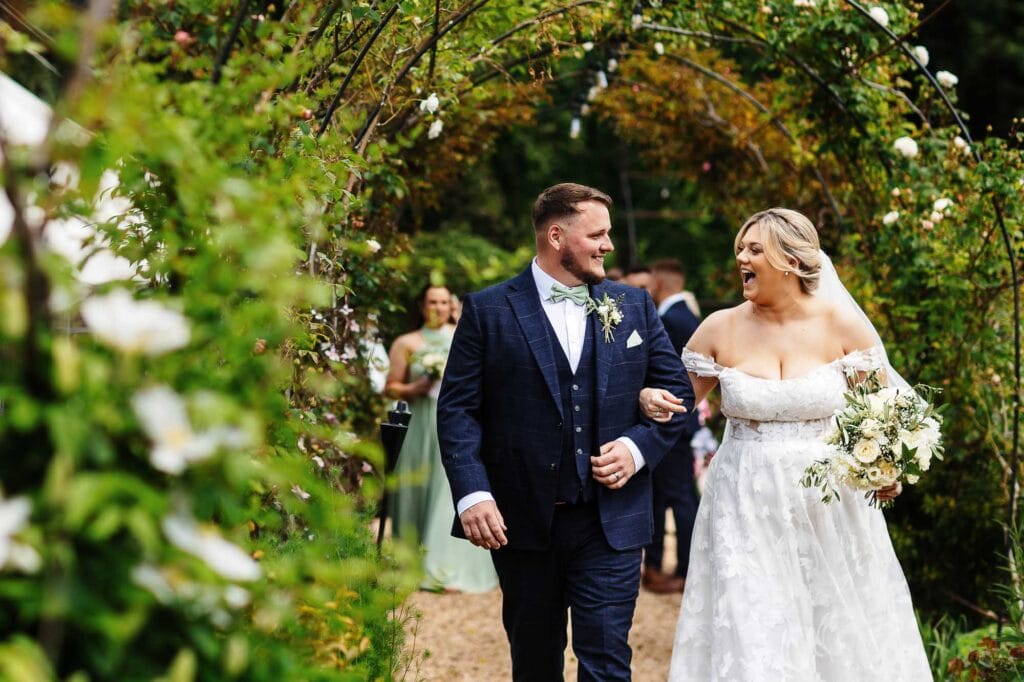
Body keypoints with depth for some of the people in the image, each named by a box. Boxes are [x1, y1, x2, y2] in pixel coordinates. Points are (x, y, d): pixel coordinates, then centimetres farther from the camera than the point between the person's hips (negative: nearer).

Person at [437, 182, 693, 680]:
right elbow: (457, 409, -5)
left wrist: (638, 448, -7)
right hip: (521, 522, -1)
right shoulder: (488, 311, -1)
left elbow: (677, 392, 11)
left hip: (612, 522, 1)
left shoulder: (634, 307, 7)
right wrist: (473, 494, -16)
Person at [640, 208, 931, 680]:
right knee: (749, 643, -1)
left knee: (838, 637, 7)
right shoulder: (721, 328, 0)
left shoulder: (841, 323, -3)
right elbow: (677, 399, 10)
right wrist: (650, 399, -12)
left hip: (828, 503, 0)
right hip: (746, 511, 1)